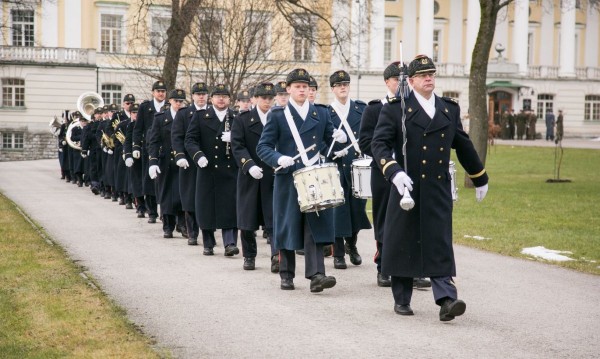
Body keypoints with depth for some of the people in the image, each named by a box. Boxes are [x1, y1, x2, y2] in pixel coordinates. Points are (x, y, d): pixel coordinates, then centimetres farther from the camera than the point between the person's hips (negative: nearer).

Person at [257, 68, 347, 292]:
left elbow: (330, 141, 15)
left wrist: (340, 139, -9)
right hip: (288, 181, -1)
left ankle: (316, 275, -11)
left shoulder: (321, 113, 10)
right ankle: (286, 274, 18)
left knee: (315, 226, -7)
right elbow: (263, 147, -2)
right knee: (287, 227, 6)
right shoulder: (277, 115, 2)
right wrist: (278, 158, -22)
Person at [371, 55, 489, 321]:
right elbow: (379, 143, -10)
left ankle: (446, 300, -11)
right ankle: (401, 300, 21)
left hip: (439, 190, 2)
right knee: (403, 245, 8)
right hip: (407, 189, -2)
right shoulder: (395, 109, -2)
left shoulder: (450, 109, 11)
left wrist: (480, 179, 27)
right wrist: (394, 172, -26)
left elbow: (463, 145, 21)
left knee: (440, 246, -5)